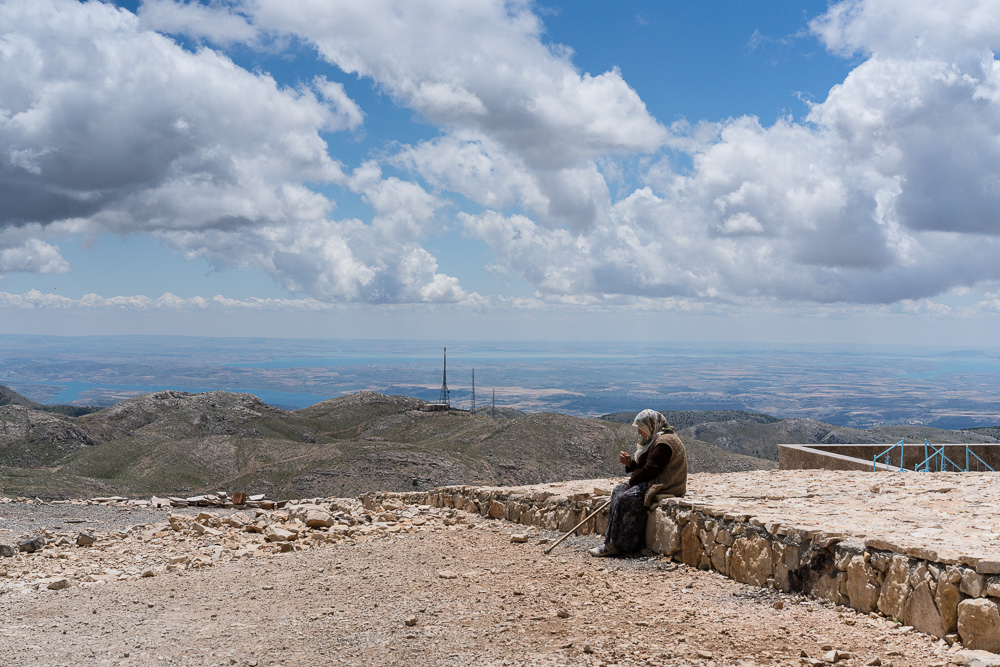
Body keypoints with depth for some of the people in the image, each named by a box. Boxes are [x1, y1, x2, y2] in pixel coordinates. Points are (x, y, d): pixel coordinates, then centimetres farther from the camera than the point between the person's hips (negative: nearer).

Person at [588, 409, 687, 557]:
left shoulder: (664, 442, -18)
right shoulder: (654, 440, 17)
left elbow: (651, 469, -23)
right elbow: (643, 465, 18)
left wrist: (632, 482, -13)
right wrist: (630, 463, -2)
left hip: (664, 486, -12)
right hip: (651, 482, 12)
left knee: (626, 498, -23)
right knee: (618, 491, 3)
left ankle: (616, 545, -16)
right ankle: (611, 541, -2)